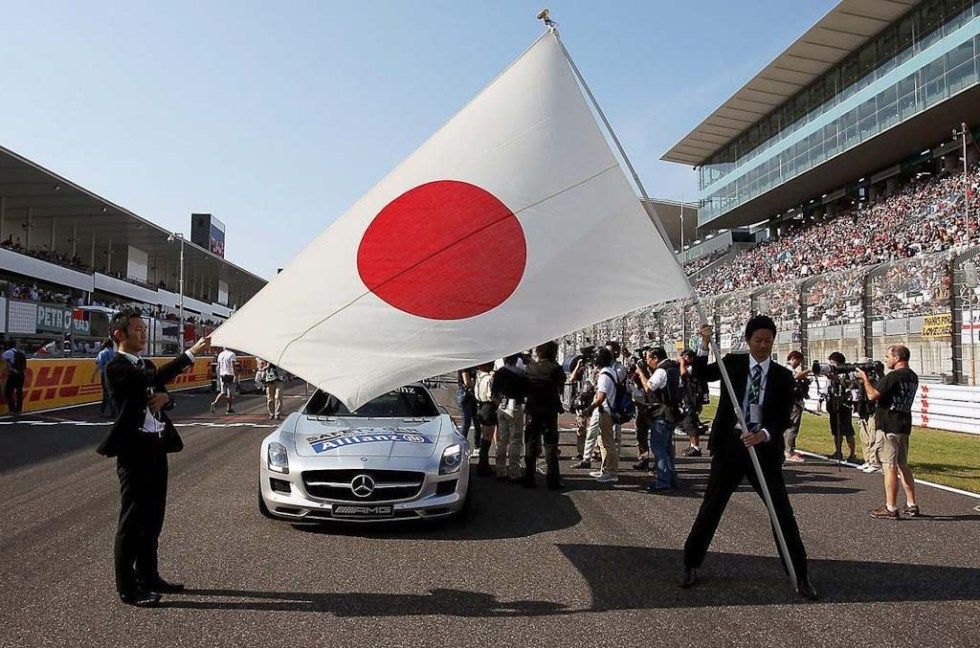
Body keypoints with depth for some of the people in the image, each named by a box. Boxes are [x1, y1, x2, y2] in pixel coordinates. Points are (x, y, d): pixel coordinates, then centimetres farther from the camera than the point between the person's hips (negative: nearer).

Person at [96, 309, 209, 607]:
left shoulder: (146, 364, 15)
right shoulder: (116, 367, -12)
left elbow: (162, 391, 20)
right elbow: (156, 378, -27)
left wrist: (164, 398, -5)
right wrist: (191, 353, -32)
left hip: (157, 446, 8)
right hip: (134, 448, -8)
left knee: (153, 517, 16)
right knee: (132, 519, 0)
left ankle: (148, 576, 29)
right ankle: (127, 588, 11)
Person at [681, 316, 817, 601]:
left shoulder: (783, 376, 1)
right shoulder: (733, 363, 2)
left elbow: (783, 419, -5)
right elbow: (702, 375, -10)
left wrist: (763, 435, -24)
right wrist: (704, 344, -24)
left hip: (764, 449, 0)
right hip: (729, 445, 0)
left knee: (783, 513, 2)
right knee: (710, 508, 6)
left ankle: (800, 577, 18)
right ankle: (691, 565, 21)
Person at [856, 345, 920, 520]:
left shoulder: (893, 376, -18)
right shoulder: (913, 377, 13)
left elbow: (873, 395, -21)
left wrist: (865, 379, -7)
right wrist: (871, 381, 13)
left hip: (888, 427, -9)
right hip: (904, 426, 9)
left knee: (889, 467, -5)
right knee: (902, 465, 17)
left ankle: (891, 508, -2)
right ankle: (912, 505, 22)